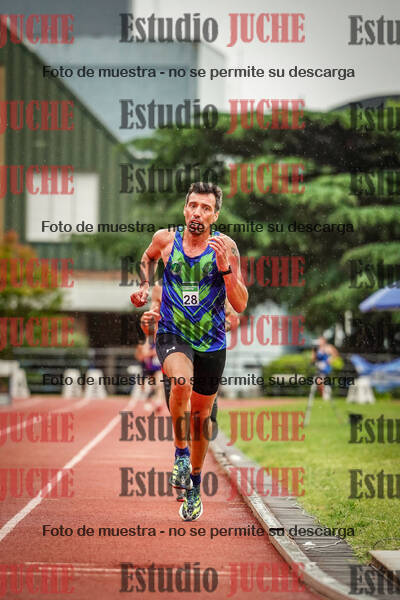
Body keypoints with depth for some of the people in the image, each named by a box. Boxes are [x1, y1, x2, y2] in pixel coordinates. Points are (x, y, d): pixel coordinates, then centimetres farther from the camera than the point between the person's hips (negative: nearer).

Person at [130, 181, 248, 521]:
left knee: (201, 417, 12)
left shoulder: (226, 247, -8)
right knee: (182, 381, -34)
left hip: (211, 344, 1)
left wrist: (224, 267, -24)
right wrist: (143, 285, 6)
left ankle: (194, 485, 35)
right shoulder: (165, 239, -4)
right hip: (172, 336, -1)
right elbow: (148, 258, 23)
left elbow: (241, 305, -12)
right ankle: (180, 452, -13)